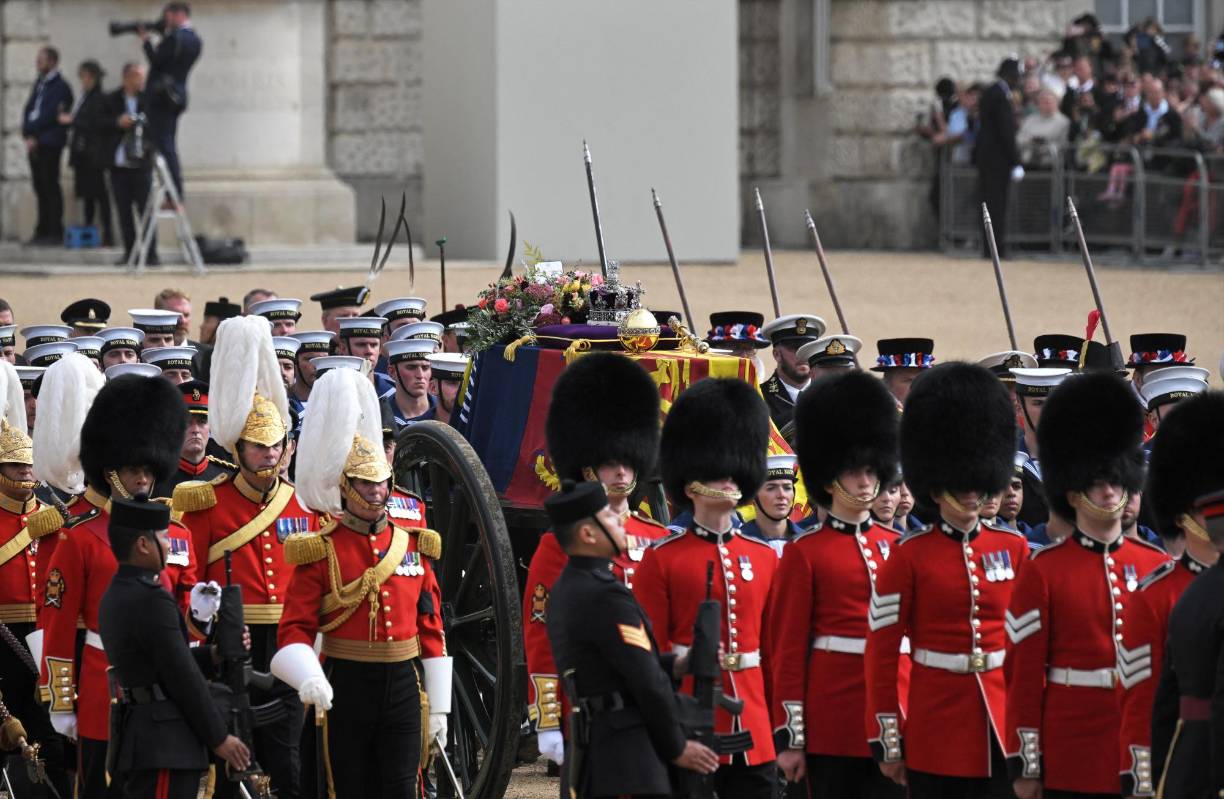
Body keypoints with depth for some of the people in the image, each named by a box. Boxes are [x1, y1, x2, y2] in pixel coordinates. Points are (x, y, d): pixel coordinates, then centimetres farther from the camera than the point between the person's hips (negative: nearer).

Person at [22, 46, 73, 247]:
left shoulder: (60, 87, -6)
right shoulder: (39, 85, 18)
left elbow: (49, 116, -13)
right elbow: (29, 110, 13)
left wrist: (32, 134, -11)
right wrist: (27, 135, -2)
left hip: (49, 143, -7)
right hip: (34, 144, 7)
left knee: (50, 187, -6)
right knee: (40, 187, 8)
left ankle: (55, 232, -4)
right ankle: (43, 231, 11)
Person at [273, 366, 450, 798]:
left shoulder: (414, 544, 8)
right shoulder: (319, 551, -3)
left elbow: (432, 628, 11)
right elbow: (296, 629, -8)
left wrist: (438, 707, 8)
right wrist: (308, 678, -28)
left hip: (404, 685, 2)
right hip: (345, 688, -2)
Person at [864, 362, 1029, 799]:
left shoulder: (1013, 549, 8)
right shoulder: (909, 557, -2)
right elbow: (881, 654, -3)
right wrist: (888, 743, -6)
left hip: (1003, 727, 3)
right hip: (936, 737, -3)